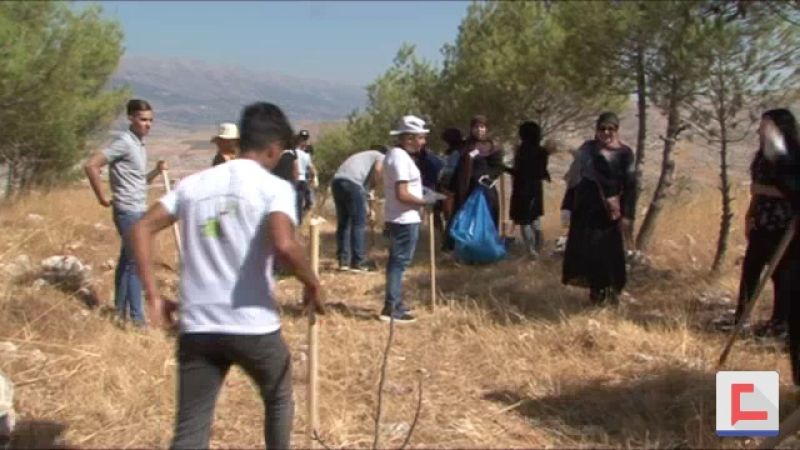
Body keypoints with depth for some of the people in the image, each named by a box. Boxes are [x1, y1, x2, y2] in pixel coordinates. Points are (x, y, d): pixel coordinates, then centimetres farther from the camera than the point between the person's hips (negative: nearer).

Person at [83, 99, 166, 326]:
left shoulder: (140, 145, 13)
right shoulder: (124, 142, -15)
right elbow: (90, 165, -20)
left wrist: (157, 170, 3)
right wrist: (102, 197, -15)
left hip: (138, 211, 9)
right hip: (129, 212, -9)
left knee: (126, 261, 14)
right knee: (136, 262, -6)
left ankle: (120, 311, 24)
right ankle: (136, 316, -1)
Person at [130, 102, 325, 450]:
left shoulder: (194, 183, 10)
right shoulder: (275, 187, -6)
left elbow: (142, 229, 7)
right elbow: (283, 245, -23)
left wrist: (154, 296, 8)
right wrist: (312, 284, -5)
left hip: (197, 328, 4)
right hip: (254, 327, -3)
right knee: (279, 401, 26)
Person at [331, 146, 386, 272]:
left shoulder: (365, 155, 38)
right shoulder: (382, 157, 16)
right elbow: (378, 170, -8)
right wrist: (372, 185, 7)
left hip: (337, 181, 7)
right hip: (352, 183, -7)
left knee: (343, 223, 13)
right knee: (358, 224, 0)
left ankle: (343, 261, 15)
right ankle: (358, 262, 2)